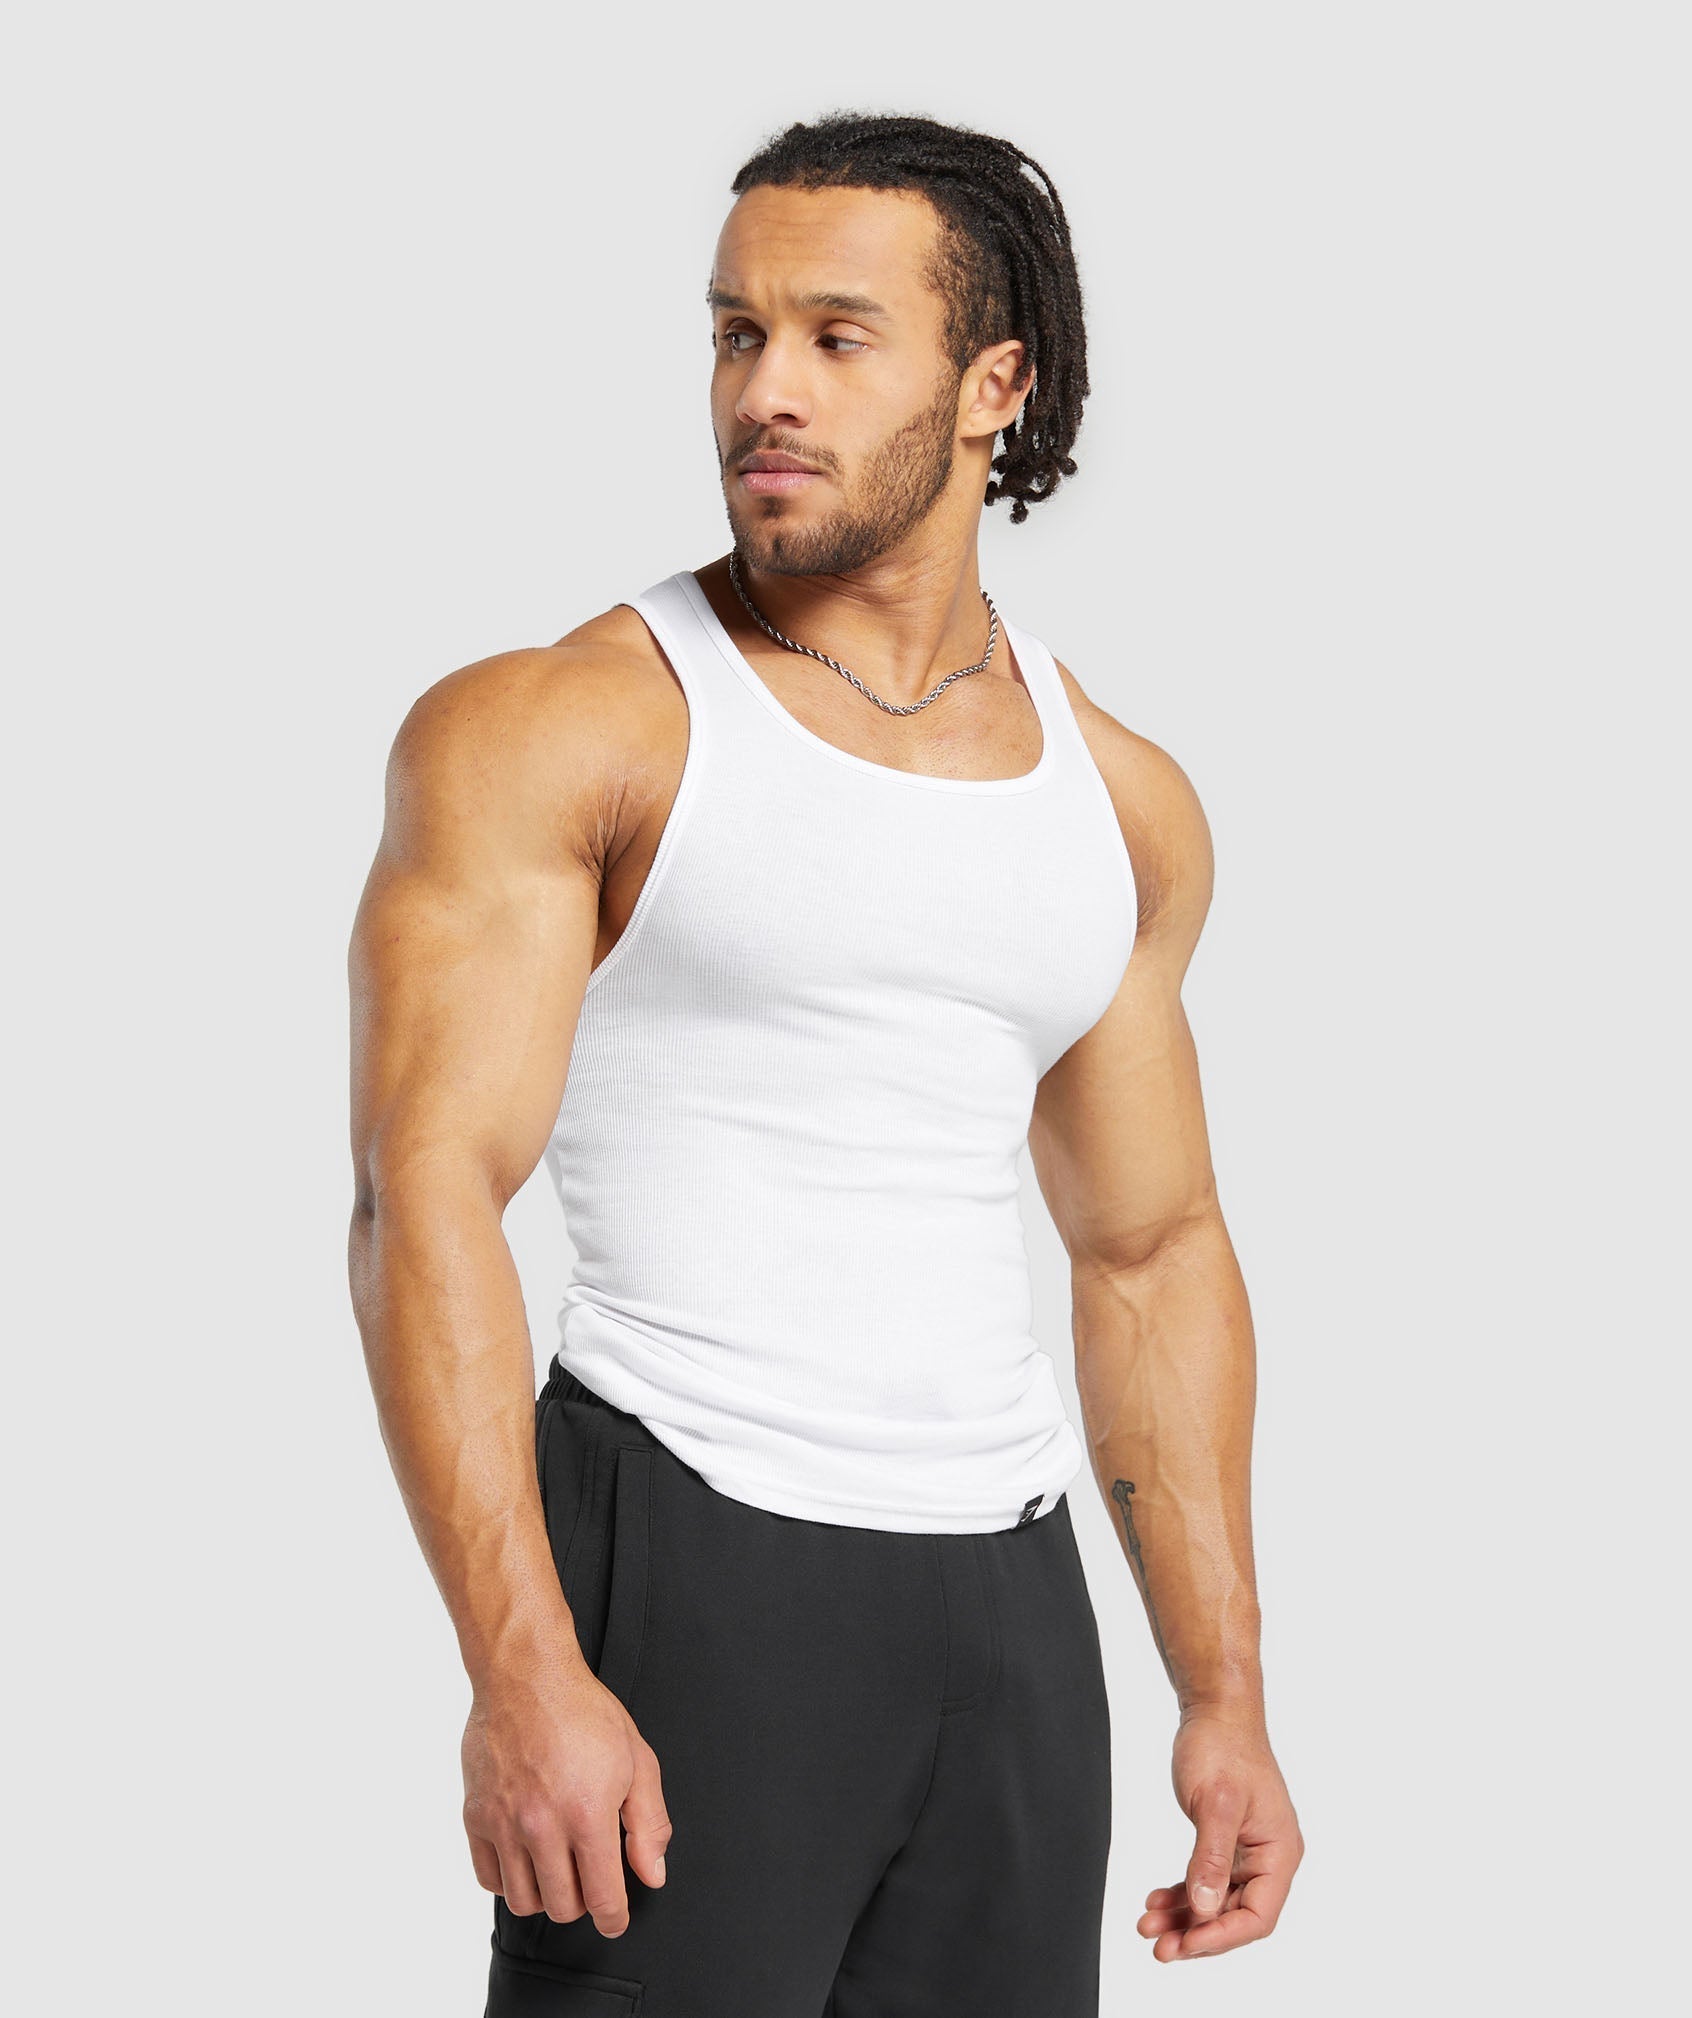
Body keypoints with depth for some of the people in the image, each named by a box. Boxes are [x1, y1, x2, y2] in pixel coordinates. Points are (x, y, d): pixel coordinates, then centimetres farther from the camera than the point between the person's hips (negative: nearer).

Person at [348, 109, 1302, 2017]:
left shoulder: (1121, 802, 11)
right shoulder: (557, 732, -6)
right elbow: (424, 1197, -14)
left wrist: (1226, 1696, 14)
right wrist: (522, 1674, -24)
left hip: (1008, 1588, 5)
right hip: (687, 1568, -5)